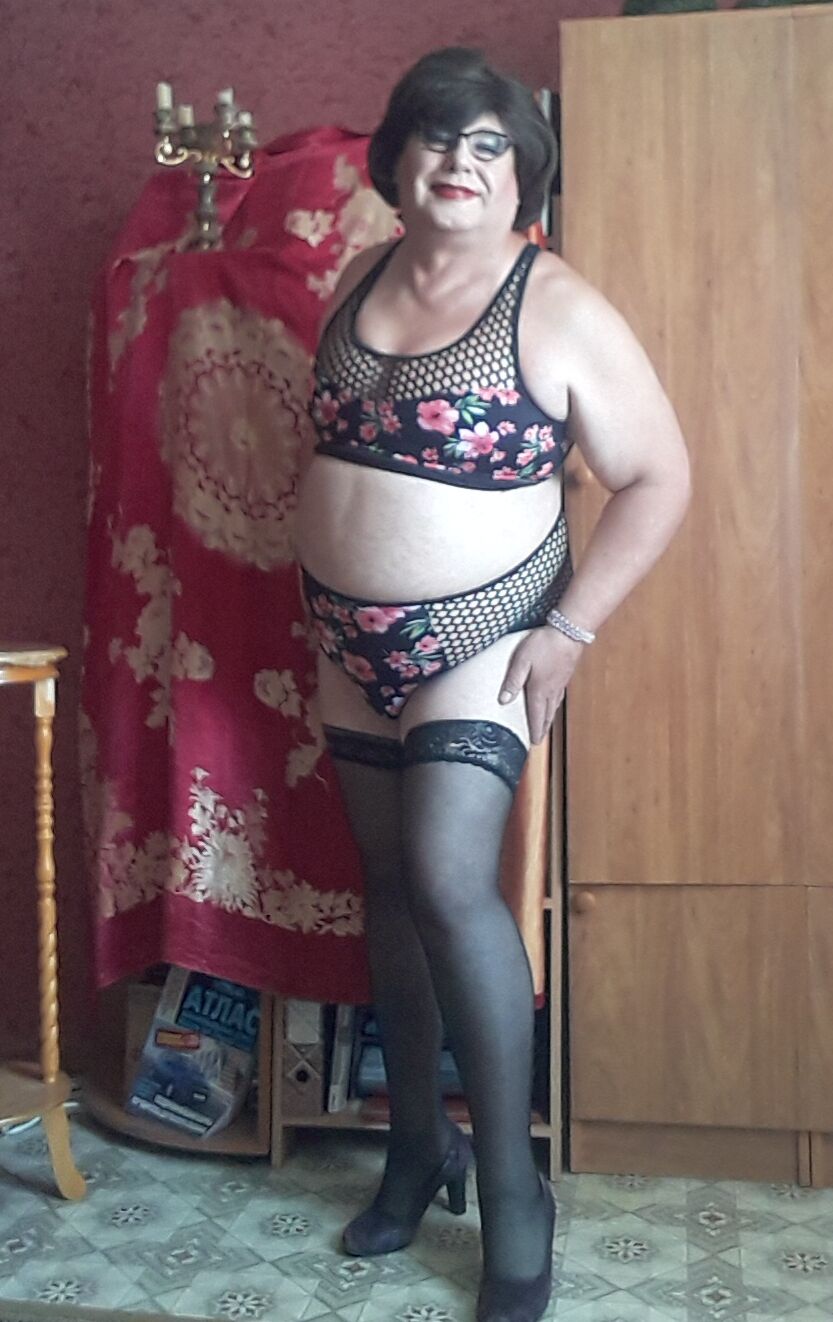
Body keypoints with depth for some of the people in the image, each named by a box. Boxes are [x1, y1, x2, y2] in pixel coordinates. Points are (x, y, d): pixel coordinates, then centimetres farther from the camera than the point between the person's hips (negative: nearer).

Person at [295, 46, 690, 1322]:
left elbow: (659, 476, -10)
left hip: (481, 639, -6)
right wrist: (324, 600, 13)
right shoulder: (359, 281, 6)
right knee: (392, 885, 11)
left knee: (449, 880, -18)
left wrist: (572, 626, -16)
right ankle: (418, 1141, 29)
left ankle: (513, 1186, 1)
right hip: (353, 642, 6)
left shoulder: (560, 311, -12)